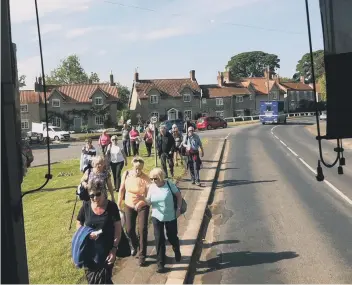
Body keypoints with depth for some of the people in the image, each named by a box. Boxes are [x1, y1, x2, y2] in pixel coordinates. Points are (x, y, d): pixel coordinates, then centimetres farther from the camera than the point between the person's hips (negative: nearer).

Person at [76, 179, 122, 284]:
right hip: (90, 251, 2)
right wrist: (87, 234, -15)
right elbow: (79, 224, 5)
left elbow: (118, 228, -9)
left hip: (107, 250, -2)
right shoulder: (86, 206, -7)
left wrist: (114, 248, -14)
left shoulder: (111, 206, -12)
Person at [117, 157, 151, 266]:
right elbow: (122, 189, 1)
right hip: (129, 205, 3)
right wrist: (119, 203, 6)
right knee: (129, 229, 10)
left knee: (143, 230, -5)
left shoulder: (146, 178, -20)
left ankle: (142, 255, 9)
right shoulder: (126, 174, -11)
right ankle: (135, 245, 42)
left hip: (142, 206, -3)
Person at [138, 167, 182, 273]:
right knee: (159, 239, 2)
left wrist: (178, 209, -8)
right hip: (157, 217, 2)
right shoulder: (151, 187, -5)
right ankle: (160, 263, 13)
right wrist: (143, 198, -25)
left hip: (170, 217, -2)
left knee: (172, 237, 13)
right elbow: (149, 202, -4)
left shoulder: (169, 185, -14)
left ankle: (177, 252, 46)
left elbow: (179, 195, -3)